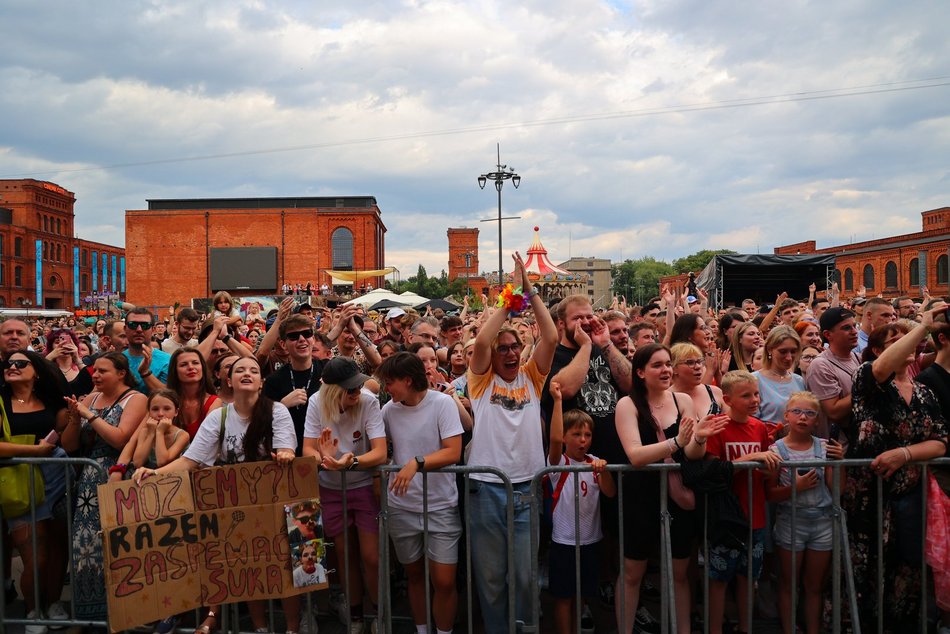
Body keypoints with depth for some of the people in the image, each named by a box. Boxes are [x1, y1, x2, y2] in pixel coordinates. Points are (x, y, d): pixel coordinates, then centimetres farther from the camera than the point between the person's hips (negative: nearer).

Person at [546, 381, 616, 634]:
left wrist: (604, 470, -27)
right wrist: (558, 400, -36)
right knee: (563, 595, 4)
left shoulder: (594, 462, 3)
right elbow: (555, 439, -31)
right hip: (564, 540, -4)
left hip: (590, 539, 5)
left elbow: (610, 493, -7)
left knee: (581, 594, 17)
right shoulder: (559, 462, -10)